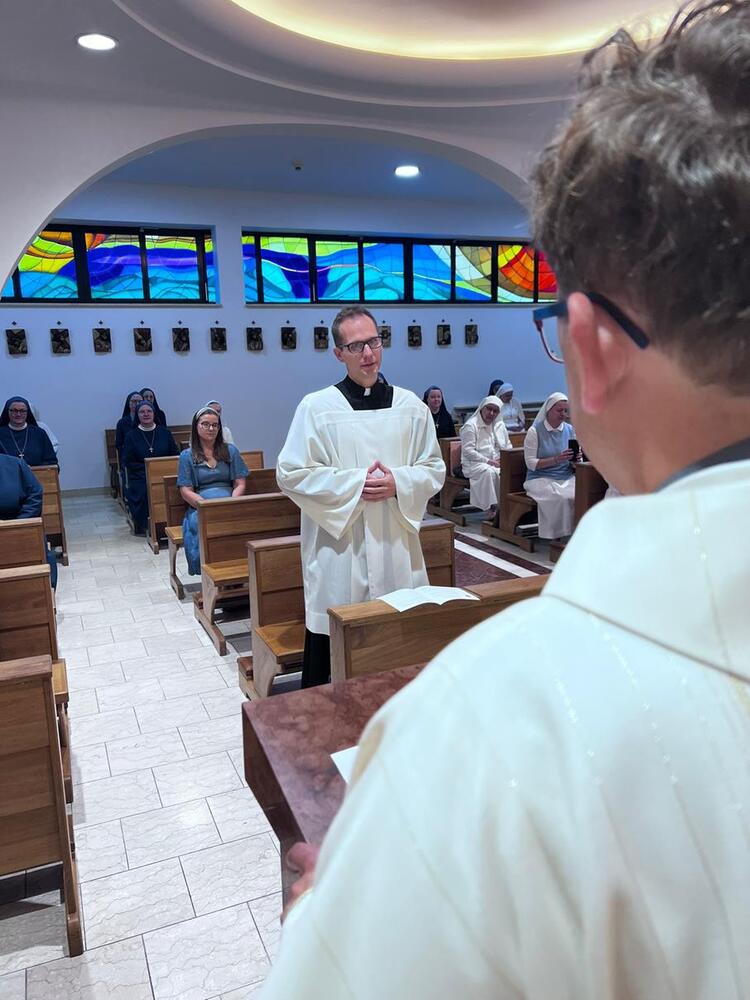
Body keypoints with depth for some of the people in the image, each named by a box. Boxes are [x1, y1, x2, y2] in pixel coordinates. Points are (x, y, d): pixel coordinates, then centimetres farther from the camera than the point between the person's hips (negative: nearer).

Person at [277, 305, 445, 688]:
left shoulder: (410, 405, 5)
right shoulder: (316, 407, -4)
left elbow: (434, 468, 9)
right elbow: (290, 473, -6)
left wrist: (397, 483, -11)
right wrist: (354, 483, -14)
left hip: (396, 541, 3)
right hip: (338, 544, -2)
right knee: (329, 648, 5)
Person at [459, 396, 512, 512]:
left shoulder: (500, 425, 16)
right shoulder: (471, 425, -5)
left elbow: (508, 447, 20)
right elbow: (468, 451, -13)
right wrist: (489, 461, -19)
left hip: (497, 462, 6)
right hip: (474, 463, -5)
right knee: (488, 472, -37)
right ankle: (491, 507, -31)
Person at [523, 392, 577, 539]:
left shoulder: (570, 430, 11)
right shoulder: (534, 431, -3)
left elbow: (574, 460, 19)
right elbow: (531, 464, -8)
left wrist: (576, 459, -7)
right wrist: (556, 459, -19)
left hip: (567, 477, 4)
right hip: (541, 478, -4)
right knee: (559, 498, -33)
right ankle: (556, 535, -17)